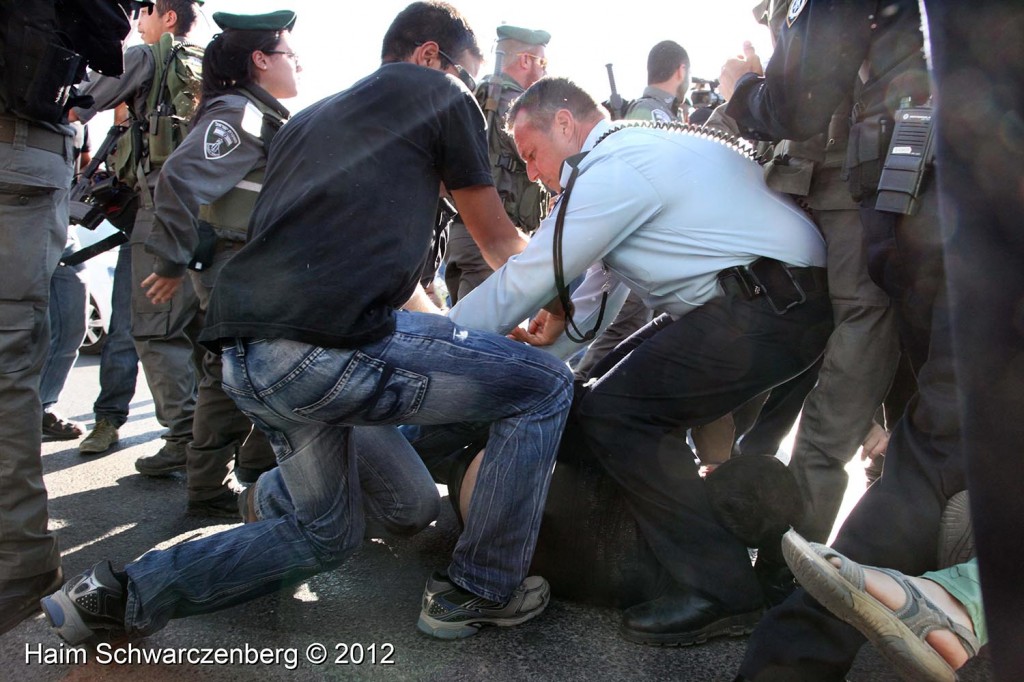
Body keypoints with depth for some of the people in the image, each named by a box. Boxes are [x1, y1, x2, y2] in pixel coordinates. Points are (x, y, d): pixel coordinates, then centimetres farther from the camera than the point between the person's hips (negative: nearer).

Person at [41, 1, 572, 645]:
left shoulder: (310, 119, 30)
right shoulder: (438, 95, 8)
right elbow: (498, 241, 15)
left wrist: (441, 322, 39)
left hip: (244, 358, 9)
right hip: (330, 347, -9)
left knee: (327, 534, 28)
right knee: (546, 386, 5)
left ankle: (123, 594, 27)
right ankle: (479, 591, 11)